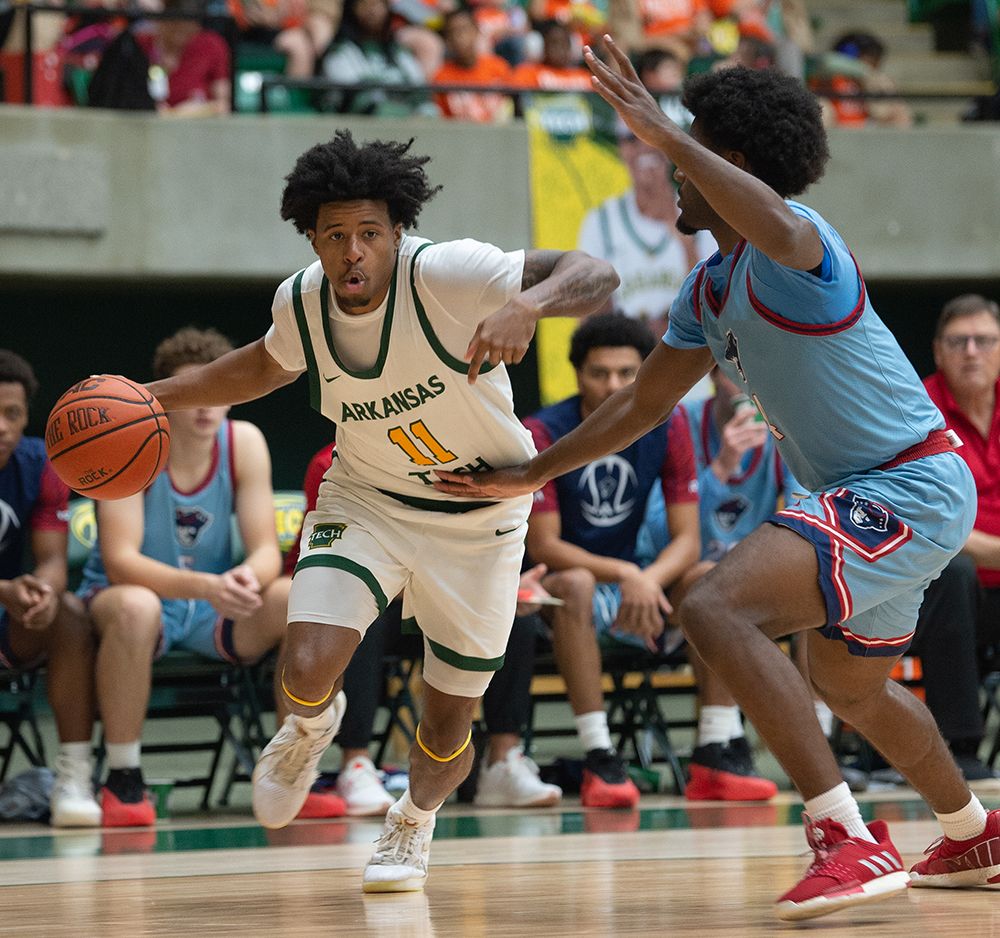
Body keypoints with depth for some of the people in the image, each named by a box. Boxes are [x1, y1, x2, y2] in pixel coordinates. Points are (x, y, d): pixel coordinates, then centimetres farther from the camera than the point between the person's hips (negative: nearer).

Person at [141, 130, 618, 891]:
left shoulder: (447, 274, -28)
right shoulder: (302, 302, -12)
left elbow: (595, 276, -34)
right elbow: (266, 366, 13)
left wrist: (529, 303, -55)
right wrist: (155, 397, 7)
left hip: (479, 519, -2)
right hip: (365, 502, 2)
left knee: (449, 727, 5)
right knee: (307, 671, -19)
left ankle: (415, 821, 40)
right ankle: (311, 728, 19)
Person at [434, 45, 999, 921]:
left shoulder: (791, 243, -17)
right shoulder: (711, 291, 13)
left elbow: (778, 225, -45)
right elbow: (642, 404, 24)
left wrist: (663, 133, -44)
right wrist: (531, 475, 26)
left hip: (914, 489, -11)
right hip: (889, 496, 11)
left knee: (716, 607, -27)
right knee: (852, 687, 32)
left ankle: (851, 843, -30)